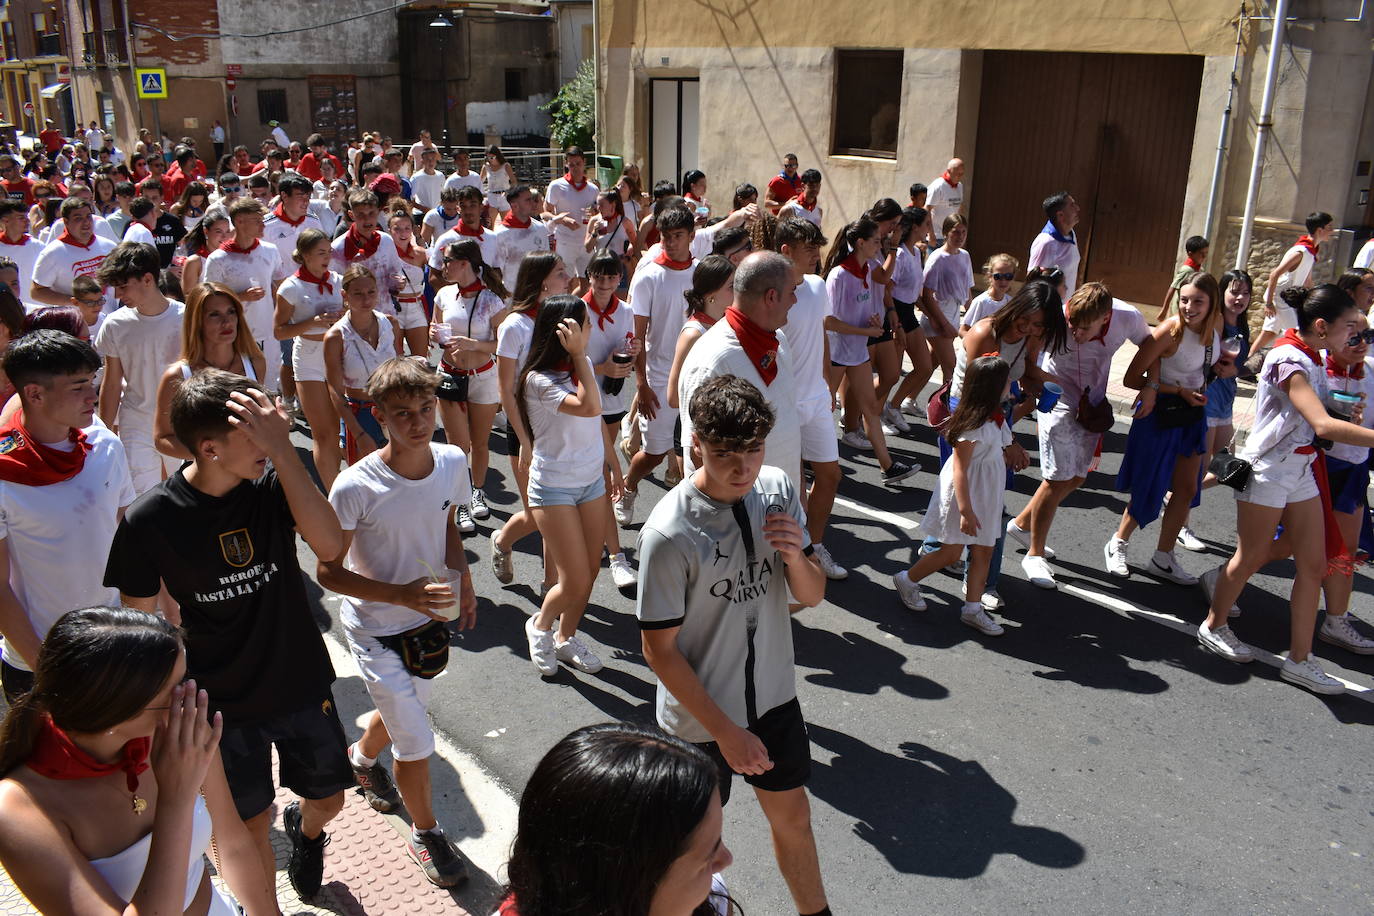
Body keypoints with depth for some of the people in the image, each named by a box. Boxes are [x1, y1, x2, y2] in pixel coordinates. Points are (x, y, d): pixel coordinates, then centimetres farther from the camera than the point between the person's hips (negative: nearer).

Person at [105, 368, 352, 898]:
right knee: (251, 823, 14)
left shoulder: (272, 483, -14)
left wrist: (283, 450, -37)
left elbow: (329, 545, -32)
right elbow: (141, 622, -5)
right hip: (223, 700, -2)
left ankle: (306, 829, 57)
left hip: (302, 684, 2)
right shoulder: (150, 521, -18)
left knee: (328, 799, 19)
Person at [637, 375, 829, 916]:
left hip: (773, 694, 5)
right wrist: (726, 732, -16)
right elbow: (659, 650, -19)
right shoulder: (669, 533, -27)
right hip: (700, 715, -5)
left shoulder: (778, 489, -10)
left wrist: (795, 556, -23)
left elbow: (811, 596, 0)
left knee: (792, 815, 23)